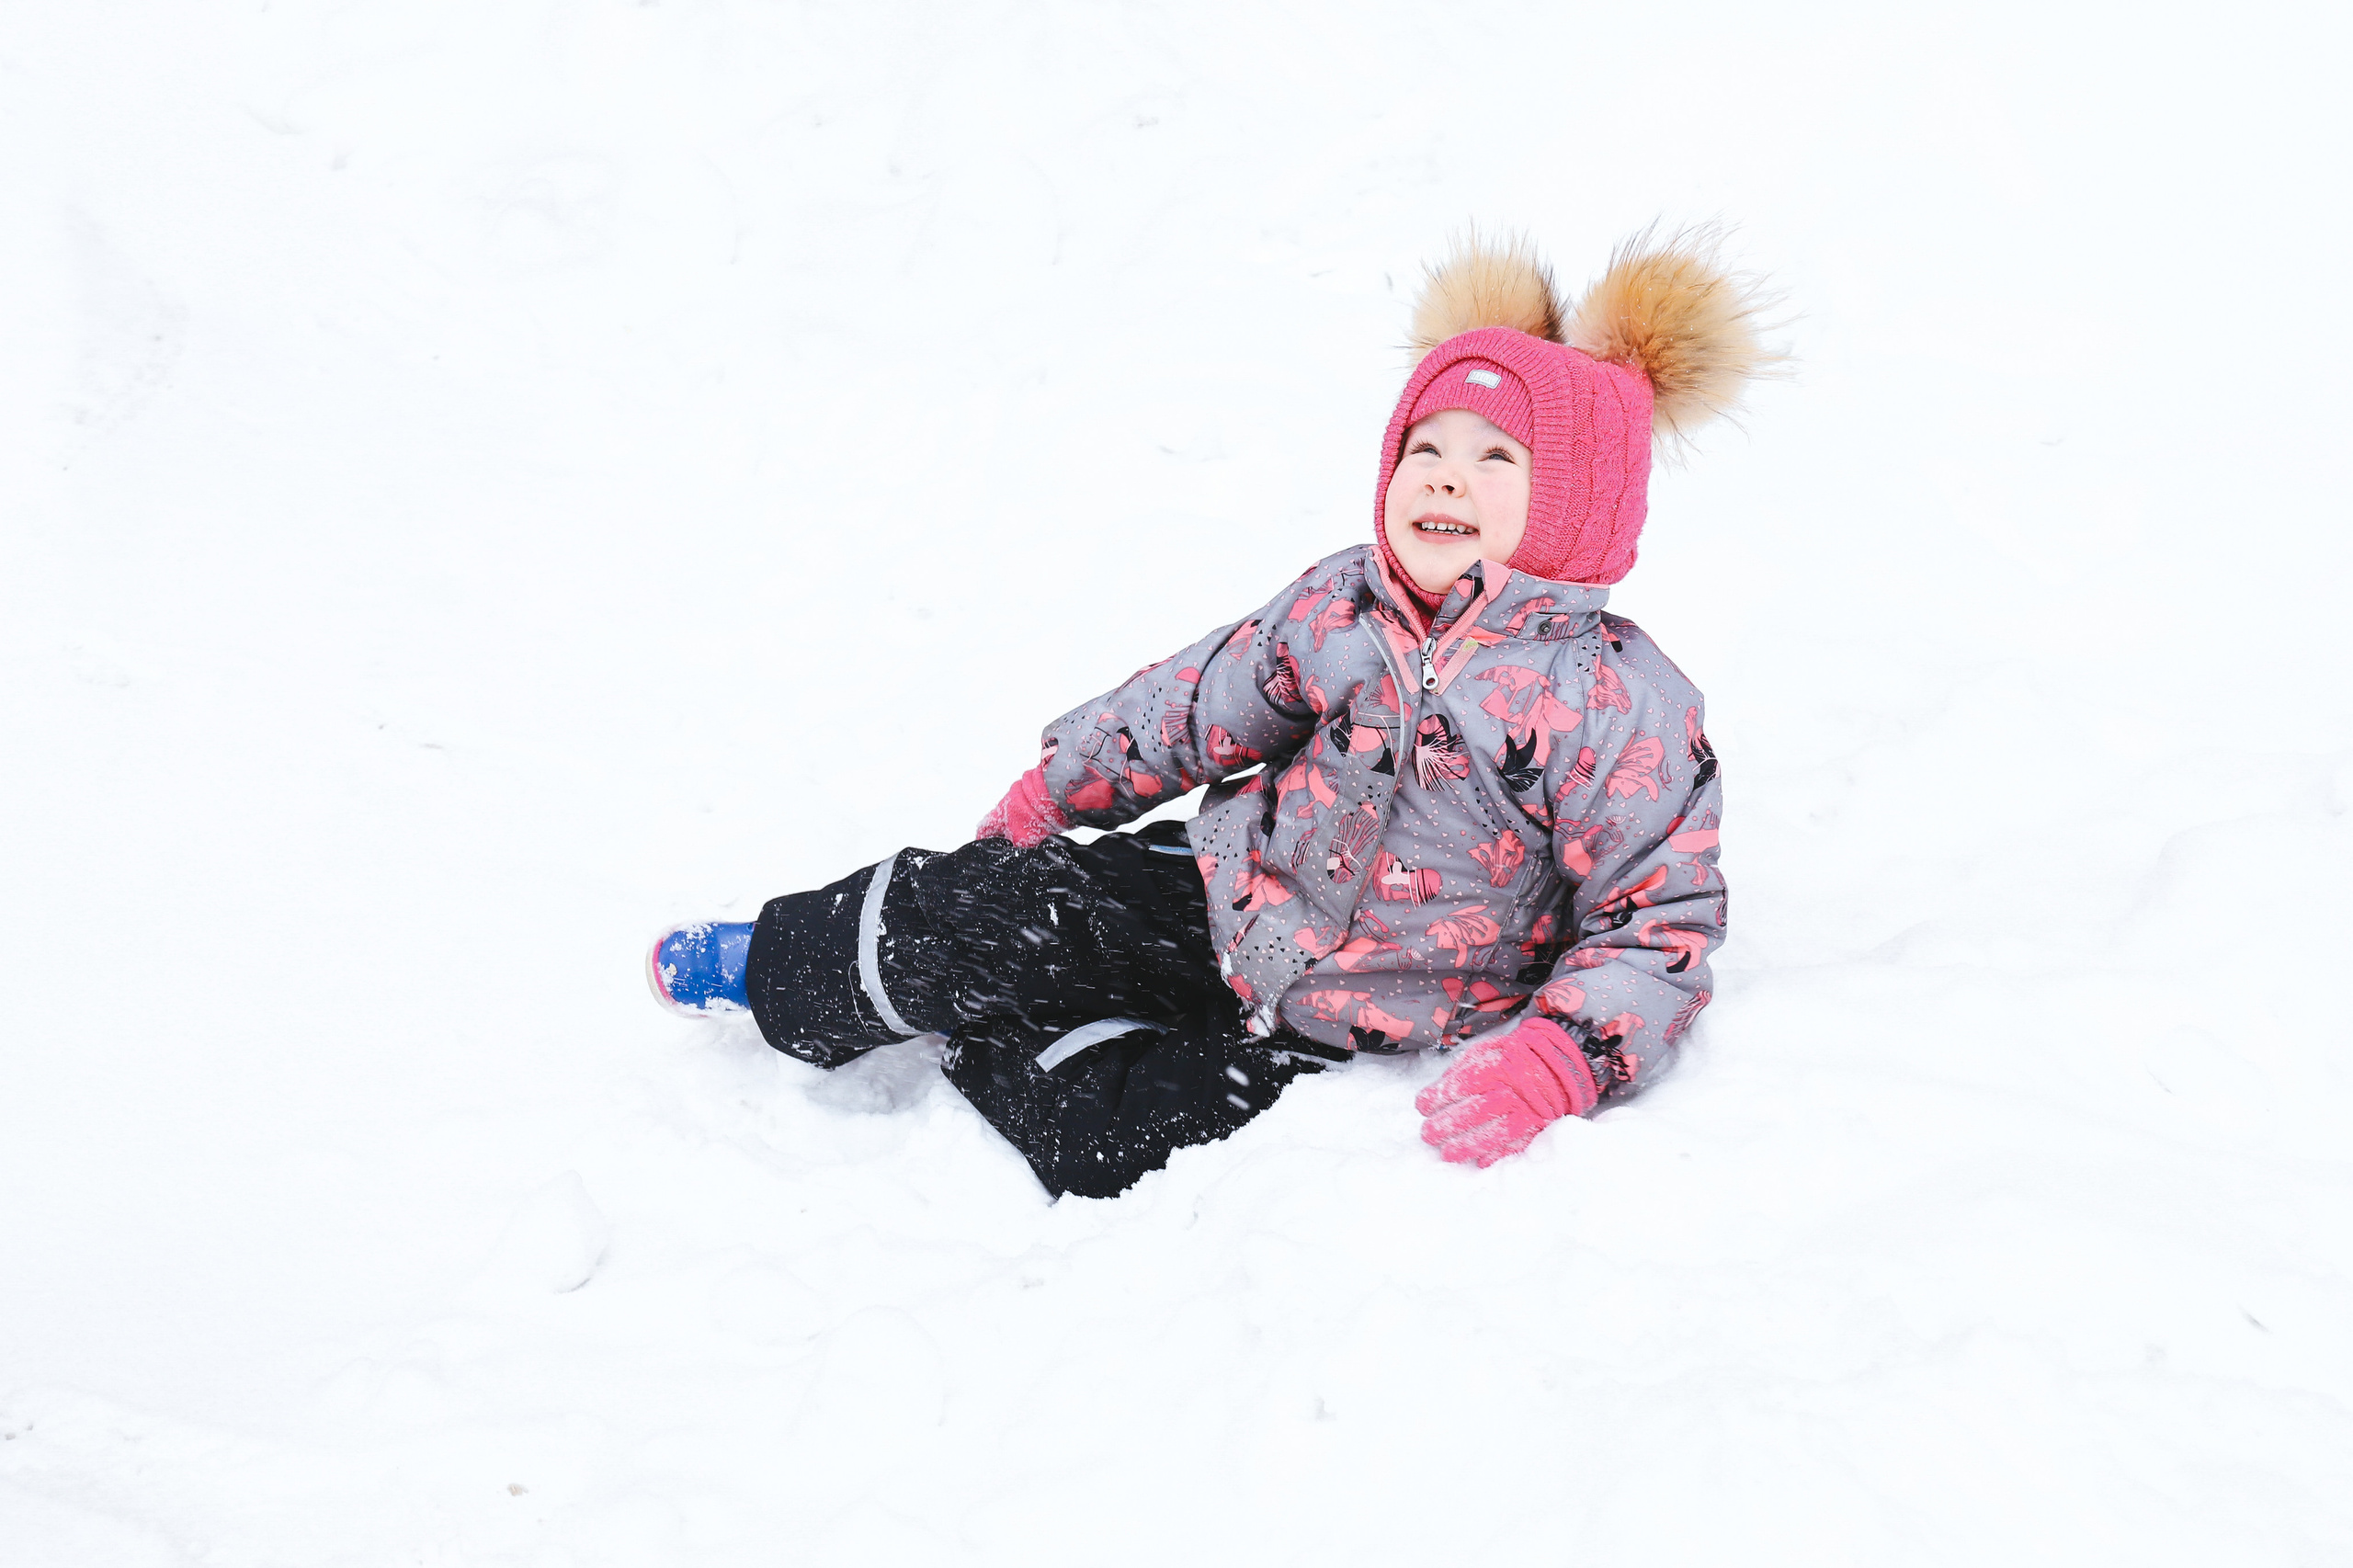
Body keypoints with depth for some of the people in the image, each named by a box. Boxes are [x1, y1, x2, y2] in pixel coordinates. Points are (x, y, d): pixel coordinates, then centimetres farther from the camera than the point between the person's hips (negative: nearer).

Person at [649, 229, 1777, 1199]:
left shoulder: (1617, 705, -20)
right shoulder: (1340, 605, -5)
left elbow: (1661, 924, -16)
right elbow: (1203, 700, 10)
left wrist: (1554, 1060, -32)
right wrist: (1060, 783, 19)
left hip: (1340, 1033, -4)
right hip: (1230, 899, 4)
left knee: (1106, 1145, -20)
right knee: (977, 912, -9)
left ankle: (987, 1041, 10)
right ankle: (785, 971, 19)